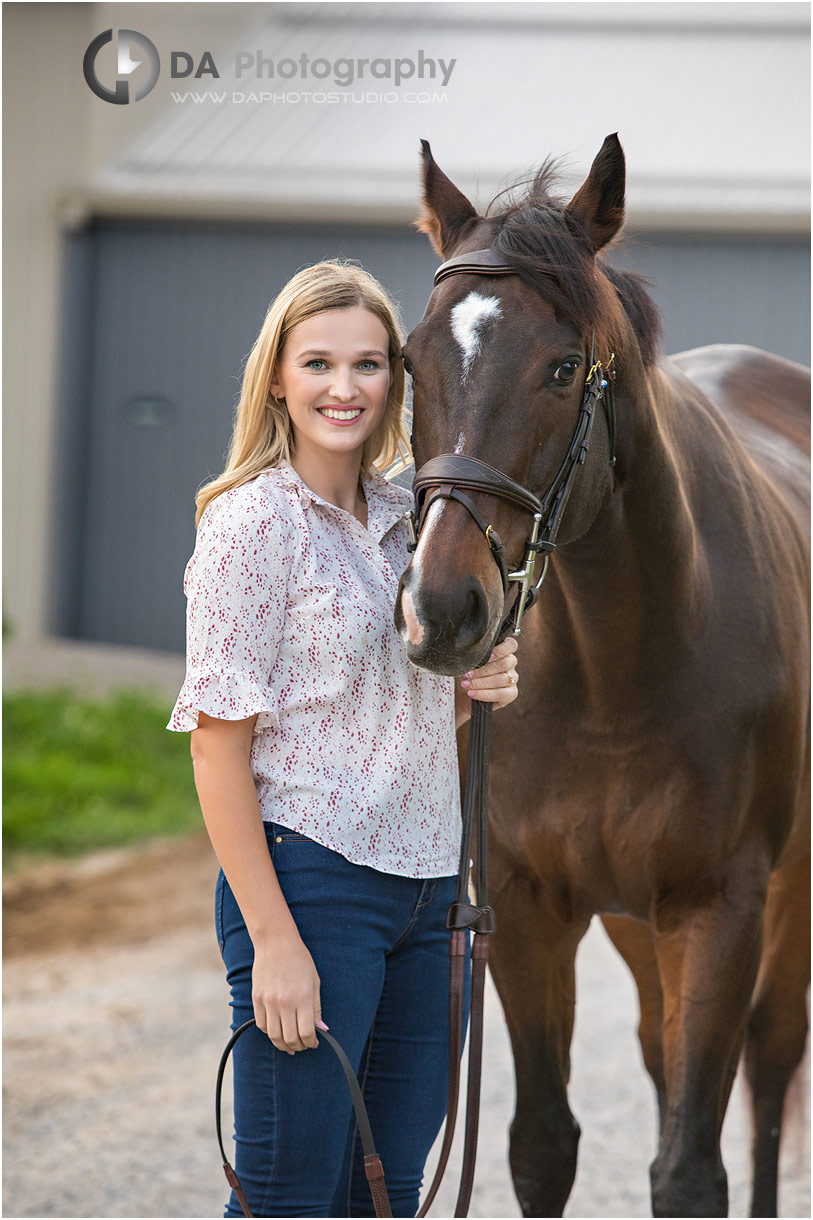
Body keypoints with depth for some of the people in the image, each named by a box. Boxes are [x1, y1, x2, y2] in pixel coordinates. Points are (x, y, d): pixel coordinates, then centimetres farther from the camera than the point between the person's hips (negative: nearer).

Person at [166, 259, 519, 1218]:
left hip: (428, 886, 7)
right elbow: (219, 744, -13)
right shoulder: (255, 523, -9)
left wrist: (476, 693, 1)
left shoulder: (407, 518, 12)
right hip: (310, 877, -7)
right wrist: (274, 940, -19)